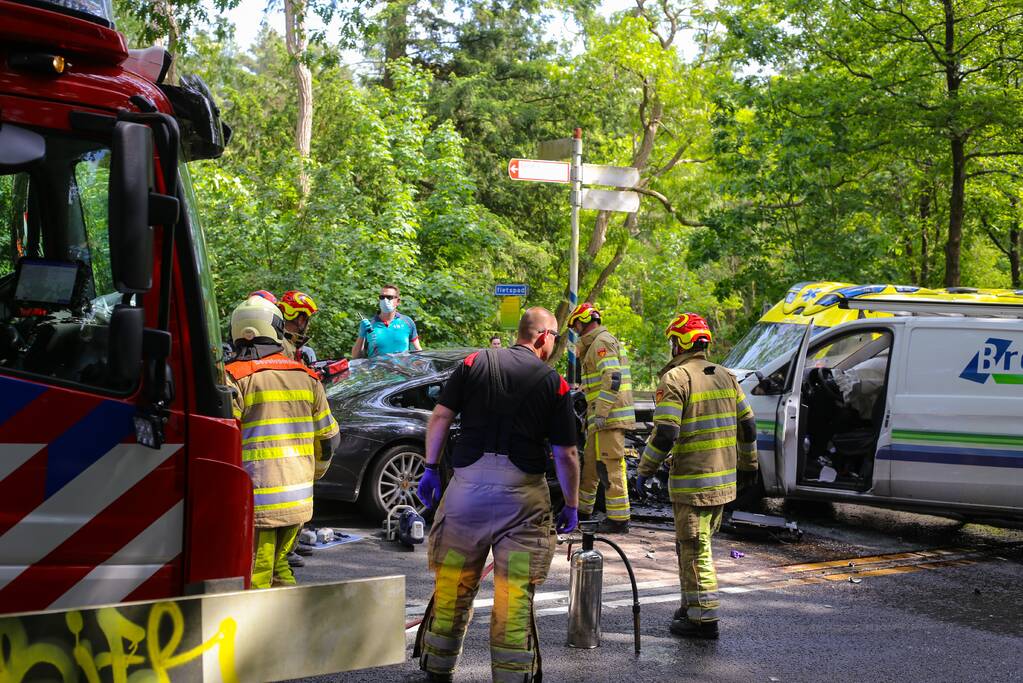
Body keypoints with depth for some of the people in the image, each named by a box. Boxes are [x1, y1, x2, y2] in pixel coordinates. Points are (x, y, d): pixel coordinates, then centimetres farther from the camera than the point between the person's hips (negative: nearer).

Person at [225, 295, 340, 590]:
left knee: (255, 578, -1)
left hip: (256, 498, -6)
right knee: (279, 567, 21)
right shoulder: (306, 378, 9)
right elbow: (328, 437, 17)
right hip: (299, 499, 6)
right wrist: (313, 474, 33)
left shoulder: (237, 377, -9)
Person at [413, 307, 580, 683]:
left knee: (453, 582, 14)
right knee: (515, 591, 3)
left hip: (468, 482, 2)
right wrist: (571, 505, 11)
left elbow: (440, 417, 3)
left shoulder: (475, 362, 6)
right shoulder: (553, 382, 0)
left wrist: (431, 467, 10)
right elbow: (566, 454, 1)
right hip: (523, 490, -2)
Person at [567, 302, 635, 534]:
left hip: (608, 417, -11)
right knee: (591, 461, 21)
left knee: (609, 467, -9)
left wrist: (601, 413, -25)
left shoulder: (601, 343, -13)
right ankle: (583, 508, 34)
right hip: (601, 416, 11)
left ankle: (619, 519, -7)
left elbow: (612, 378, -23)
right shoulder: (597, 343, 21)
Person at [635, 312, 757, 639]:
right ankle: (692, 605, 28)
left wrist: (644, 470, -7)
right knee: (696, 544, 20)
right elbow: (747, 426, 14)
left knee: (694, 550, -2)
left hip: (691, 483, -8)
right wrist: (748, 464, 26)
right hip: (724, 480, 8)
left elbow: (665, 435, -19)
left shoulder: (675, 379, -12)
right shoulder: (725, 376, 11)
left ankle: (704, 618, 0)